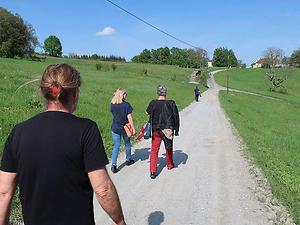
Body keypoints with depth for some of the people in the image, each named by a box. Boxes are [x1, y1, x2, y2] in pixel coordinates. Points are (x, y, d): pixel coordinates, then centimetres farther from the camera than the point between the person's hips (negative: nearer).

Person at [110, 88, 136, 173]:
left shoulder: (112, 105, -4)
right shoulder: (126, 105, -16)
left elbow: (114, 114, 8)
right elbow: (129, 118, -14)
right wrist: (133, 128, -6)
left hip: (115, 128, 2)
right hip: (125, 128, -2)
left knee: (116, 146, 8)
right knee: (127, 144, 20)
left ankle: (113, 165, -1)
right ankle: (128, 160, 38)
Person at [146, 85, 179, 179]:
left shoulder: (152, 103, -9)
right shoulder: (171, 103, -11)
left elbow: (148, 112, 11)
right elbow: (176, 117, -5)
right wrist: (176, 130, 4)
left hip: (156, 130, 0)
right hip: (168, 129, 0)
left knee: (154, 150, 7)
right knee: (169, 148, 21)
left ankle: (153, 171, -1)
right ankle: (170, 165, 41)